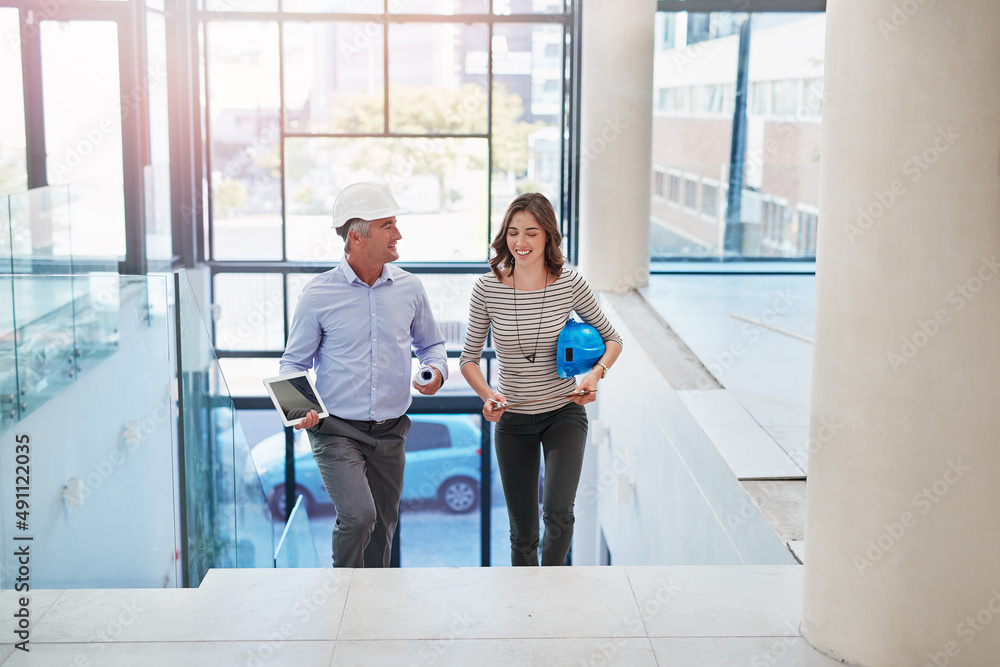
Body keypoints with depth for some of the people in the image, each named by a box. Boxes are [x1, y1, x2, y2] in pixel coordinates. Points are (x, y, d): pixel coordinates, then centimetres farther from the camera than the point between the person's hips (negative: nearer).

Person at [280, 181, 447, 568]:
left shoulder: (408, 288, 4)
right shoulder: (319, 295, -7)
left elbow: (430, 343, 19)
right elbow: (294, 362, 2)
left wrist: (437, 370, -5)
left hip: (390, 432, 4)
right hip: (336, 430, -4)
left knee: (382, 528, 11)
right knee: (358, 515, -20)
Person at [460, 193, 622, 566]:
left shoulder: (571, 284, -11)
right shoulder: (487, 289, -11)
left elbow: (611, 339, 2)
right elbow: (469, 358, -2)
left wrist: (596, 373, -18)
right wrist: (487, 396, -21)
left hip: (564, 413, -1)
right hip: (512, 420, 1)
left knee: (558, 513, -21)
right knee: (523, 533, 9)